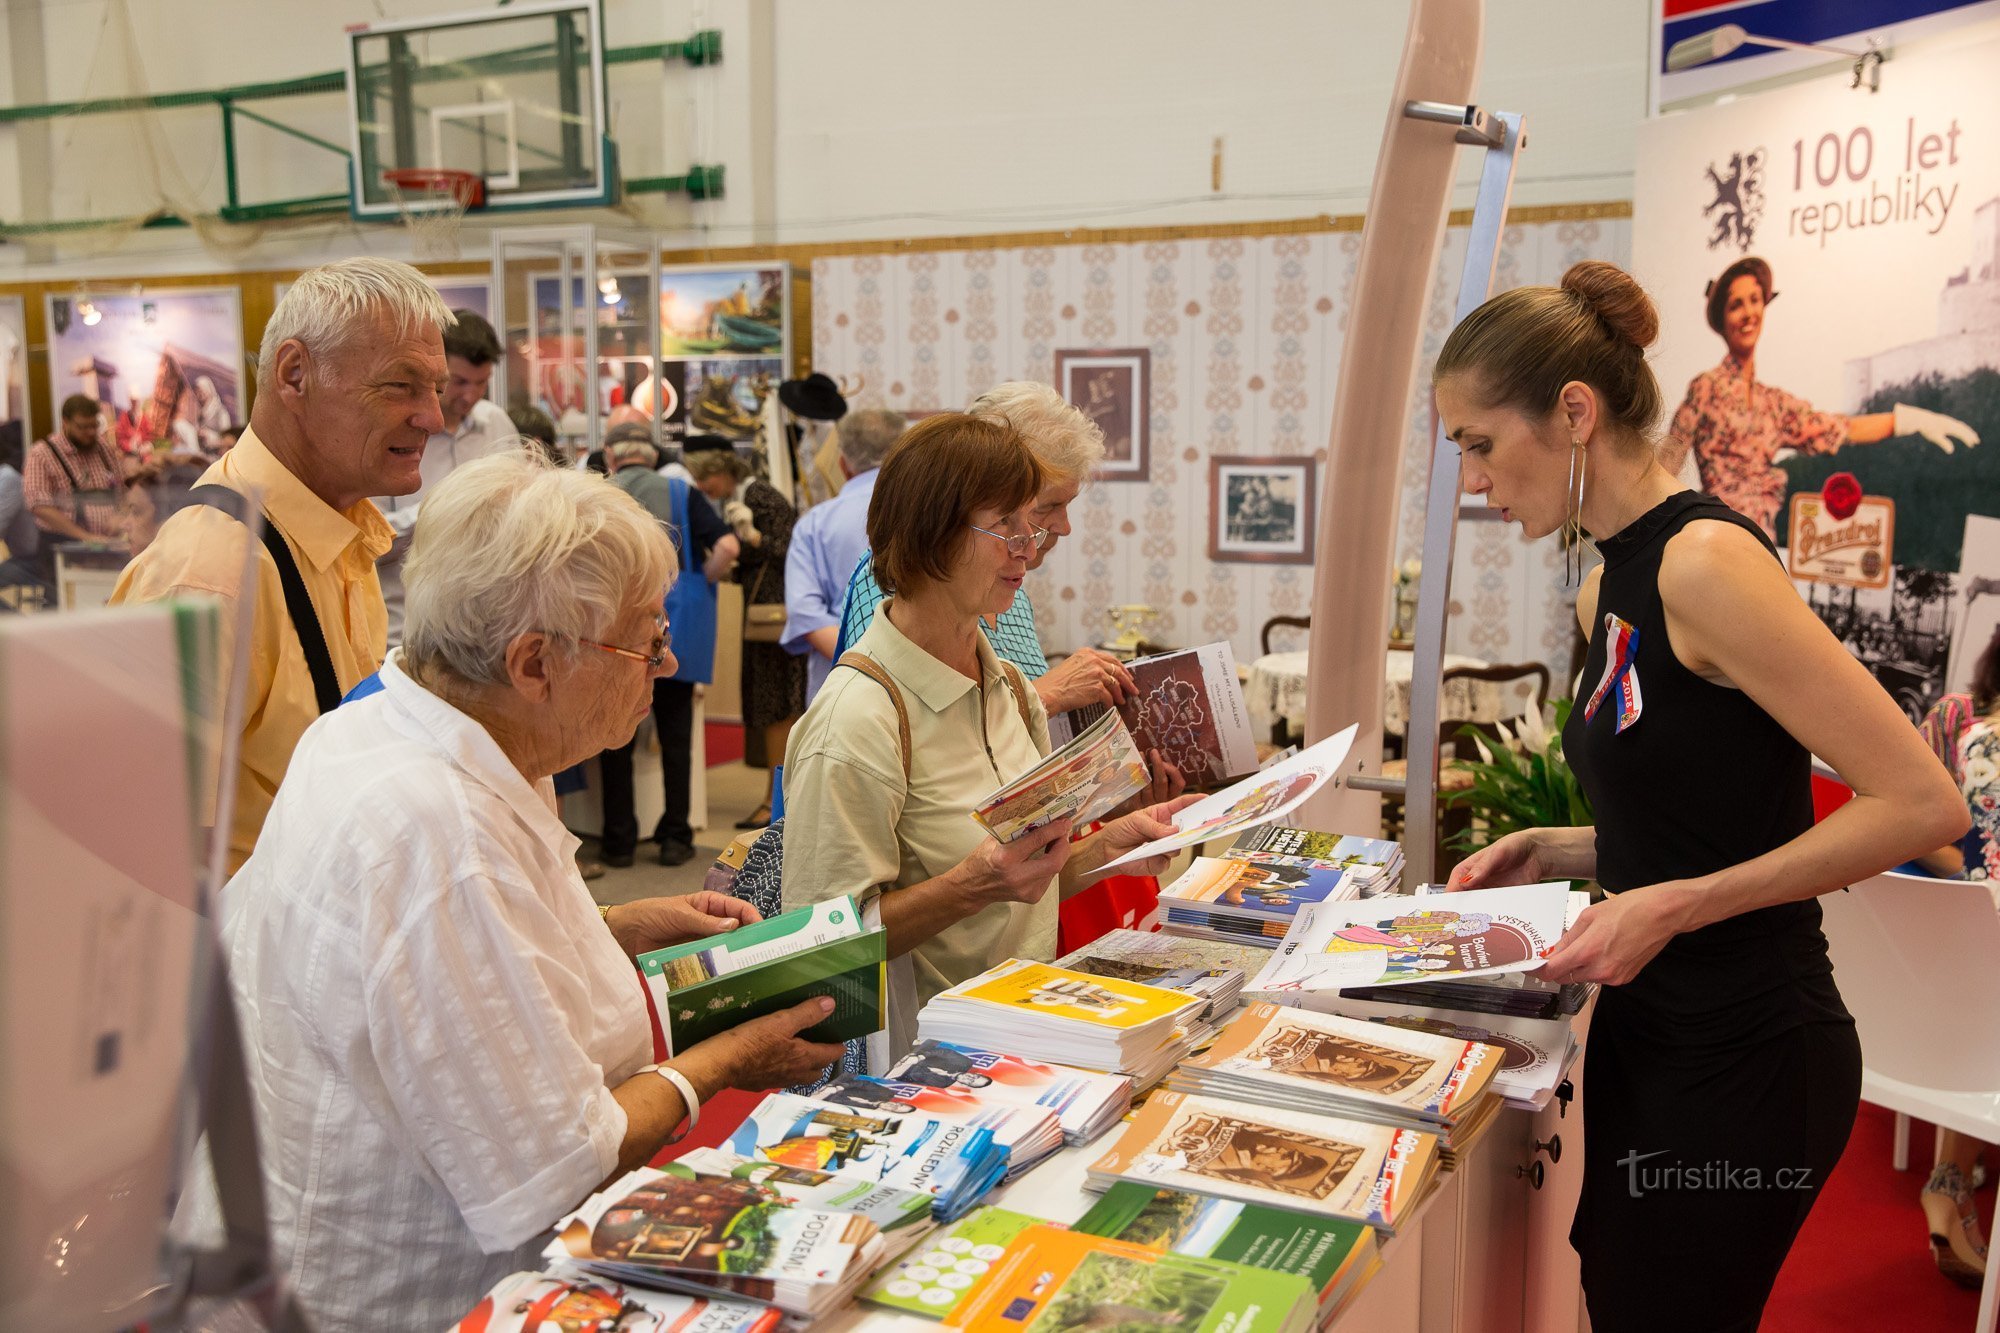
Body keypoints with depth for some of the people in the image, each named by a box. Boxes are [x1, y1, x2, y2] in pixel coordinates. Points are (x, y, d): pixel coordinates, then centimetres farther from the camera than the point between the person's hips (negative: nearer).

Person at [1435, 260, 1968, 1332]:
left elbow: (1921, 803, -21)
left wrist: (1673, 907, -23)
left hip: (1745, 1059, -8)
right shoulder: (1608, 590, 8)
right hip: (1648, 1035, 8)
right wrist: (1552, 855, 2)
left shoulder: (1705, 560, -19)